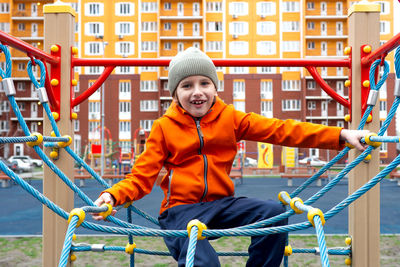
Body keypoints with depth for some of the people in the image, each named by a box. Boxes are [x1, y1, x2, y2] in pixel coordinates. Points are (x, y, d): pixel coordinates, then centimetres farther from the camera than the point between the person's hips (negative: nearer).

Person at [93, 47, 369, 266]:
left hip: (221, 204, 3)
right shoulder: (164, 127, 1)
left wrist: (341, 135, -10)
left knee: (274, 211, -19)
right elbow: (142, 176, -1)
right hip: (181, 209, -3)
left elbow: (280, 130, -2)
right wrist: (113, 195, -23)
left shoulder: (230, 118, 6)